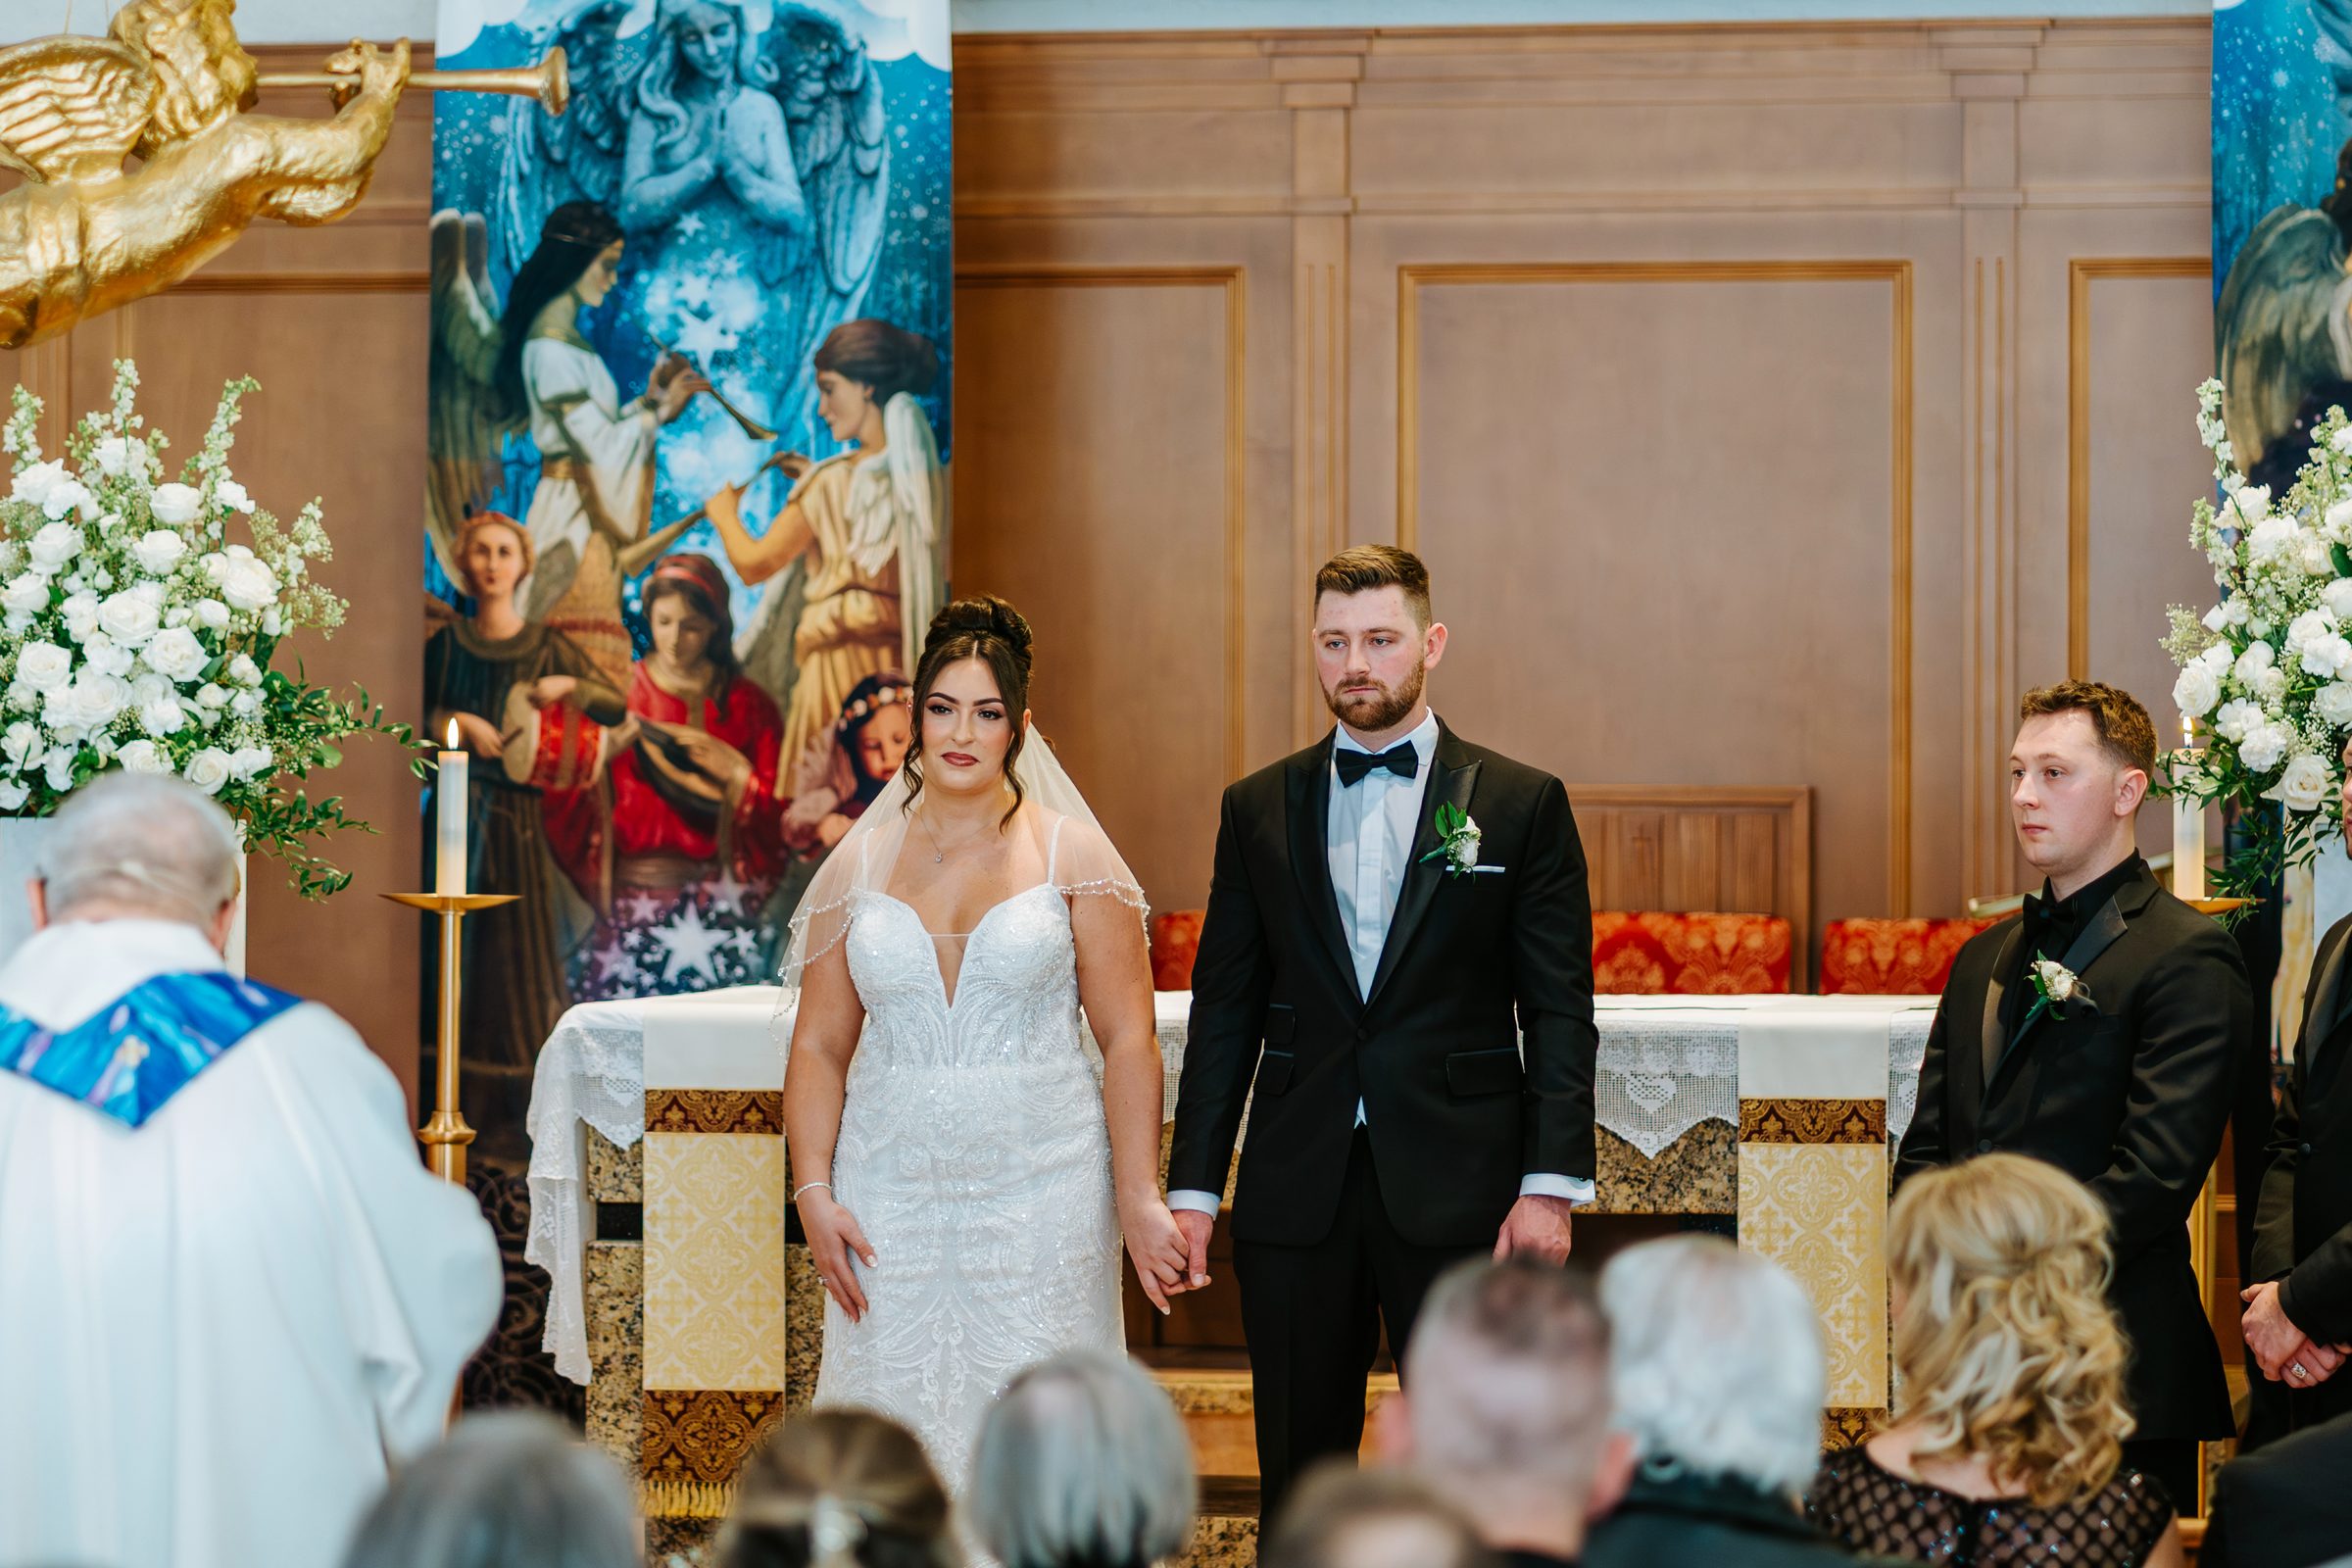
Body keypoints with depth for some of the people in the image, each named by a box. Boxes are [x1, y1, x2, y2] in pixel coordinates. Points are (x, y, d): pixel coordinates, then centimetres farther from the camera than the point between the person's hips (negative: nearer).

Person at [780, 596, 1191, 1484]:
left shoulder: (1073, 856, 2)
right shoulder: (859, 866, 9)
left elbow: (1128, 1039, -2)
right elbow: (819, 1049, 8)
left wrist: (1140, 1200, -10)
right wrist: (813, 1192, -3)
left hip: (1040, 1193, -2)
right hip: (891, 1201, 2)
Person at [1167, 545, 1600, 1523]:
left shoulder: (1522, 804, 2)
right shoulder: (1259, 810, 9)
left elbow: (1560, 1012, -1)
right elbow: (1224, 1012, 10)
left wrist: (1551, 1182, -10)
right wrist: (1193, 1184, 4)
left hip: (1456, 1190, -2)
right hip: (1296, 1192, 2)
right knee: (1299, 1475, 8)